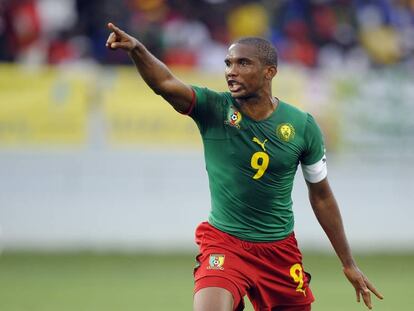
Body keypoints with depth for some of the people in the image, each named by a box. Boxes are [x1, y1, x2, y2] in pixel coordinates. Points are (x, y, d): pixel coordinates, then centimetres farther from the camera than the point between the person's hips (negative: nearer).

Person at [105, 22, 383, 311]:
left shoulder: (303, 126, -5)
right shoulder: (213, 109, -10)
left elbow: (321, 196, 6)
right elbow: (165, 83, -29)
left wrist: (349, 263, 10)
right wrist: (136, 49, -50)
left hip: (280, 249, 2)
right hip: (223, 243, -2)